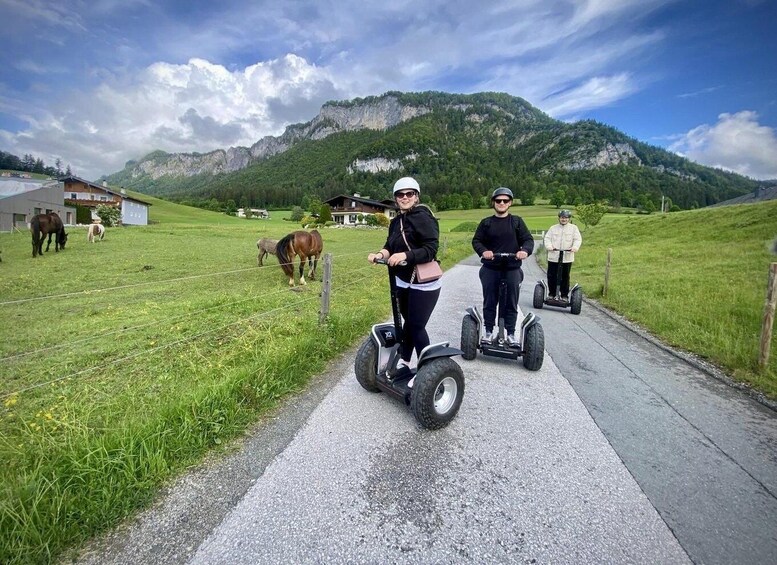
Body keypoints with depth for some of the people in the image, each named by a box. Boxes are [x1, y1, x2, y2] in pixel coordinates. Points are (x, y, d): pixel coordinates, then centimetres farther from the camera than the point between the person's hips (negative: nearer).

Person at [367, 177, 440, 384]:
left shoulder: (423, 218, -15)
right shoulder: (396, 222, 10)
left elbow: (431, 249, -23)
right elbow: (390, 246, 8)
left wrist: (405, 255, -33)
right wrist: (381, 254, -14)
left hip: (423, 285, -7)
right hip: (403, 282, 7)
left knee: (417, 326, -1)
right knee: (408, 323, 17)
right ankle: (403, 363, 32)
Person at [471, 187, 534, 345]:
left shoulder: (517, 221, 6)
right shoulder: (486, 222, 7)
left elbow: (528, 239, 1)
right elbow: (476, 241, 2)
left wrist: (525, 250, -21)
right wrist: (483, 251, -20)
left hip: (512, 269, 0)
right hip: (490, 269, 0)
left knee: (512, 303, 6)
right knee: (489, 302, 7)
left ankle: (511, 333, 18)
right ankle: (489, 331, 20)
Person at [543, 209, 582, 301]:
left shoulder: (573, 228, 10)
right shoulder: (553, 228, 13)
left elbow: (578, 239, 1)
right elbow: (547, 238, 3)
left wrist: (575, 247, -19)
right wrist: (549, 246, -17)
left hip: (567, 258, -1)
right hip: (553, 257, 1)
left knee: (565, 277, 4)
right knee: (551, 277, 3)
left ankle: (564, 296, 14)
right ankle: (551, 294, 16)